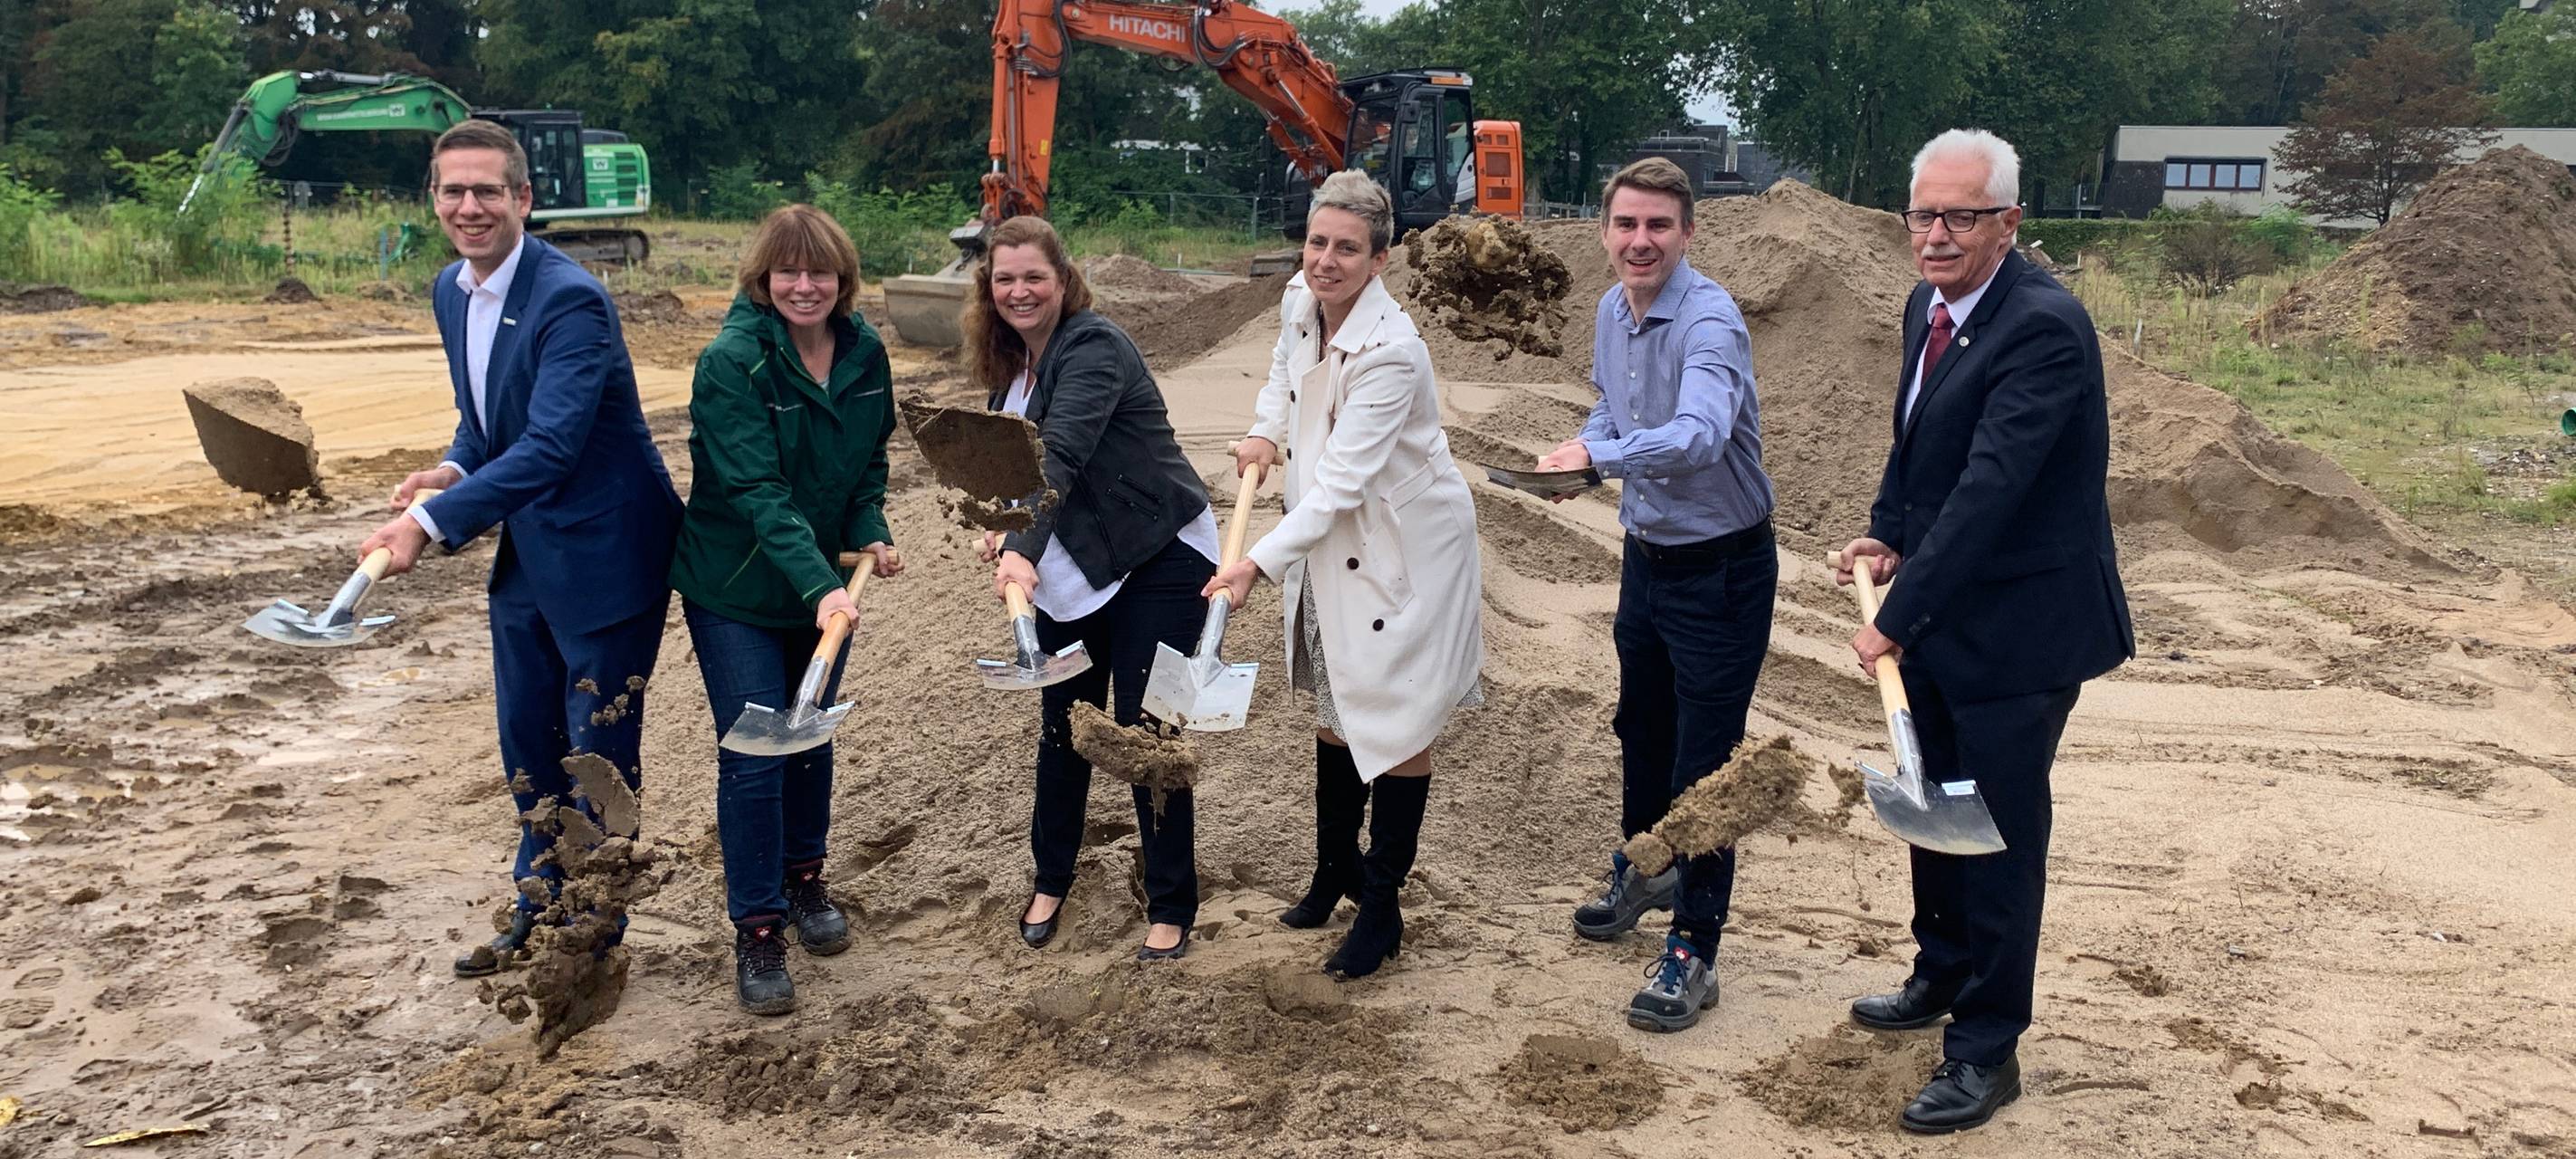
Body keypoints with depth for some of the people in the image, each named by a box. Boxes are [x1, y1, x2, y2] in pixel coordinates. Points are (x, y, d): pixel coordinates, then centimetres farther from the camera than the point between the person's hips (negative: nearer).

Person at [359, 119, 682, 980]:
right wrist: (452, 470, -4)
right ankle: (538, 916, 36)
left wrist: (434, 522, -36)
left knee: (599, 750, 4)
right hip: (525, 552, 8)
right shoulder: (450, 292, 5)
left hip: (603, 552, -8)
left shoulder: (570, 300, -23)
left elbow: (550, 444, -31)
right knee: (527, 745, 19)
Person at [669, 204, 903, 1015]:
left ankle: (804, 878, 37)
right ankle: (757, 931, 7)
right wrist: (818, 586, -38)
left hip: (827, 585, 6)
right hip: (736, 589, -5)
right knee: (753, 755, -5)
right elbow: (757, 491, -29)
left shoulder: (864, 352, -4)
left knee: (812, 735, 17)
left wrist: (871, 534, -7)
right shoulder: (731, 363, -22)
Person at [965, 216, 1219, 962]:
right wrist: (1002, 526, -6)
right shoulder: (1011, 363, 6)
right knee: (1062, 727, 12)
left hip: (1159, 561, -7)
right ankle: (1051, 880, 31)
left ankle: (1171, 910, 10)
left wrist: (1024, 549, -43)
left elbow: (1061, 454, -32)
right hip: (1070, 571, 7)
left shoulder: (1093, 347, -19)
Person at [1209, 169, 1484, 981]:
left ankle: (1381, 909, 13)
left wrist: (1260, 563, -36)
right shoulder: (1300, 300, -5)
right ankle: (1335, 869, 38)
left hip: (1404, 548, -8)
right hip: (1330, 540, 8)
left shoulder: (1389, 351, -29)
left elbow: (1341, 483, -32)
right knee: (1334, 706, 20)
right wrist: (1267, 429, 4)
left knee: (1398, 722, 1)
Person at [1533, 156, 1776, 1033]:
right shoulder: (1610, 312, 2)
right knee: (1641, 727, 24)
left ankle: (1693, 952, 8)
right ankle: (1645, 869, 48)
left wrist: (1599, 454, -40)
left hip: (1721, 567, -8)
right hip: (1647, 554, 8)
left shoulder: (1709, 321, -24)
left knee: (1704, 759, -2)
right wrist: (1582, 452, -1)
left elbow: (1700, 433, -42)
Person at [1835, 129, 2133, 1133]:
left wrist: (1896, 618, -28)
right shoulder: (1929, 307, 5)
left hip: (2018, 626, -9)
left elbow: (1990, 486, -29)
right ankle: (1943, 976, 44)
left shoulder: (2044, 326, -24)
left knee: (1998, 833, 2)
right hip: (1940, 615, 9)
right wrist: (1887, 532, 4)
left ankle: (1986, 1050, 16)